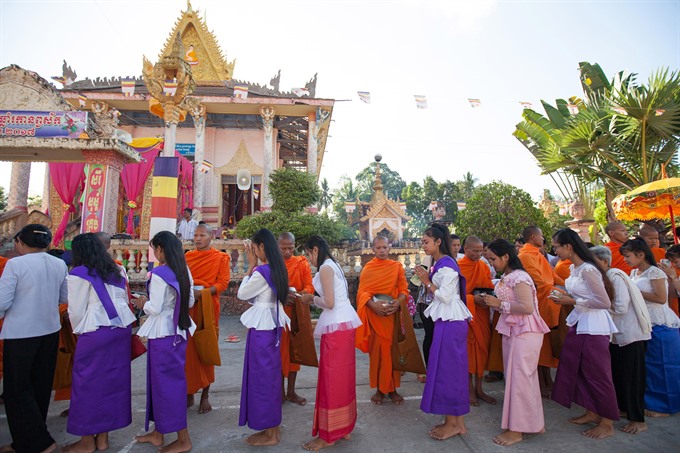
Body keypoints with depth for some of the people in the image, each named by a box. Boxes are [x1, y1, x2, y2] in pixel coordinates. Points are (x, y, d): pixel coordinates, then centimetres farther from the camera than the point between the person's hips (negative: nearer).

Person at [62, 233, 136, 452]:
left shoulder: (78, 275, -6)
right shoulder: (117, 270, 12)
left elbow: (76, 310, -3)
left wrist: (78, 331, 14)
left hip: (96, 333, -6)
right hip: (122, 328, 6)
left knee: (89, 383, 8)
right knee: (114, 379, 12)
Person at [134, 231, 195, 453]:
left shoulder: (159, 274, -19)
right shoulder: (184, 271, 5)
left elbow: (155, 308, -18)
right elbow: (190, 301, 10)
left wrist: (143, 303, 0)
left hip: (163, 333, -8)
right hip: (178, 330, 8)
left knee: (166, 381, 4)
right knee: (163, 379, 19)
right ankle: (158, 432, 33)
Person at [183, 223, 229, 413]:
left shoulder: (221, 258, 2)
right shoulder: (187, 256, 12)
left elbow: (223, 283, -6)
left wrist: (202, 292, -19)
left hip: (208, 307, -3)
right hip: (188, 307, 3)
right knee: (188, 350, 4)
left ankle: (205, 395, 16)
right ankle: (189, 393, 19)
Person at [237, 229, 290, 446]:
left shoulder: (261, 271, -21)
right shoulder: (277, 268, 6)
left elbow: (242, 294, -8)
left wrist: (251, 266, -5)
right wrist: (254, 267, 8)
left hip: (261, 327, -9)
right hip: (272, 325, 9)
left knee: (261, 375, 4)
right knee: (271, 374, 16)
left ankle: (269, 433, 17)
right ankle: (273, 427, 29)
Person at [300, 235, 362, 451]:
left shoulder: (325, 268, -13)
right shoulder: (333, 265, 15)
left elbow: (329, 302, -19)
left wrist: (312, 299, -2)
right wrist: (315, 298, 10)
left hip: (336, 326, -10)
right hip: (345, 323, 10)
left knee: (332, 377, 0)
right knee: (342, 376, 16)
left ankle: (329, 434, 12)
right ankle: (343, 427, 27)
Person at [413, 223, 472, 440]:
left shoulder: (447, 264, -16)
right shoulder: (438, 264, 13)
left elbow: (445, 296, -20)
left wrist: (426, 282, -13)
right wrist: (426, 280, 4)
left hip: (450, 322, -10)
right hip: (447, 321, 10)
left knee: (446, 369, -2)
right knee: (451, 369, 13)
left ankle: (452, 424, 11)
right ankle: (457, 421, 24)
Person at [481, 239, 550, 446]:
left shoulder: (518, 277, -17)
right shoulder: (507, 278, 13)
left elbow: (527, 307, -25)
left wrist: (499, 304, -19)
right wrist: (494, 304, 2)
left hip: (524, 332, -10)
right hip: (512, 331, 10)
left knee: (519, 377, -3)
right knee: (525, 377, 16)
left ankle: (517, 430, 8)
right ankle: (534, 422, 29)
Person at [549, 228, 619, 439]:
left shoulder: (587, 269, -20)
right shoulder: (574, 268, 8)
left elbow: (604, 302, -19)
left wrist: (572, 301, -18)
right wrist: (565, 297, 2)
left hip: (594, 327, -9)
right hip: (579, 325, 9)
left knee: (597, 374, 4)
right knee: (576, 369, 16)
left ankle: (607, 424, 21)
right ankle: (592, 413, 32)